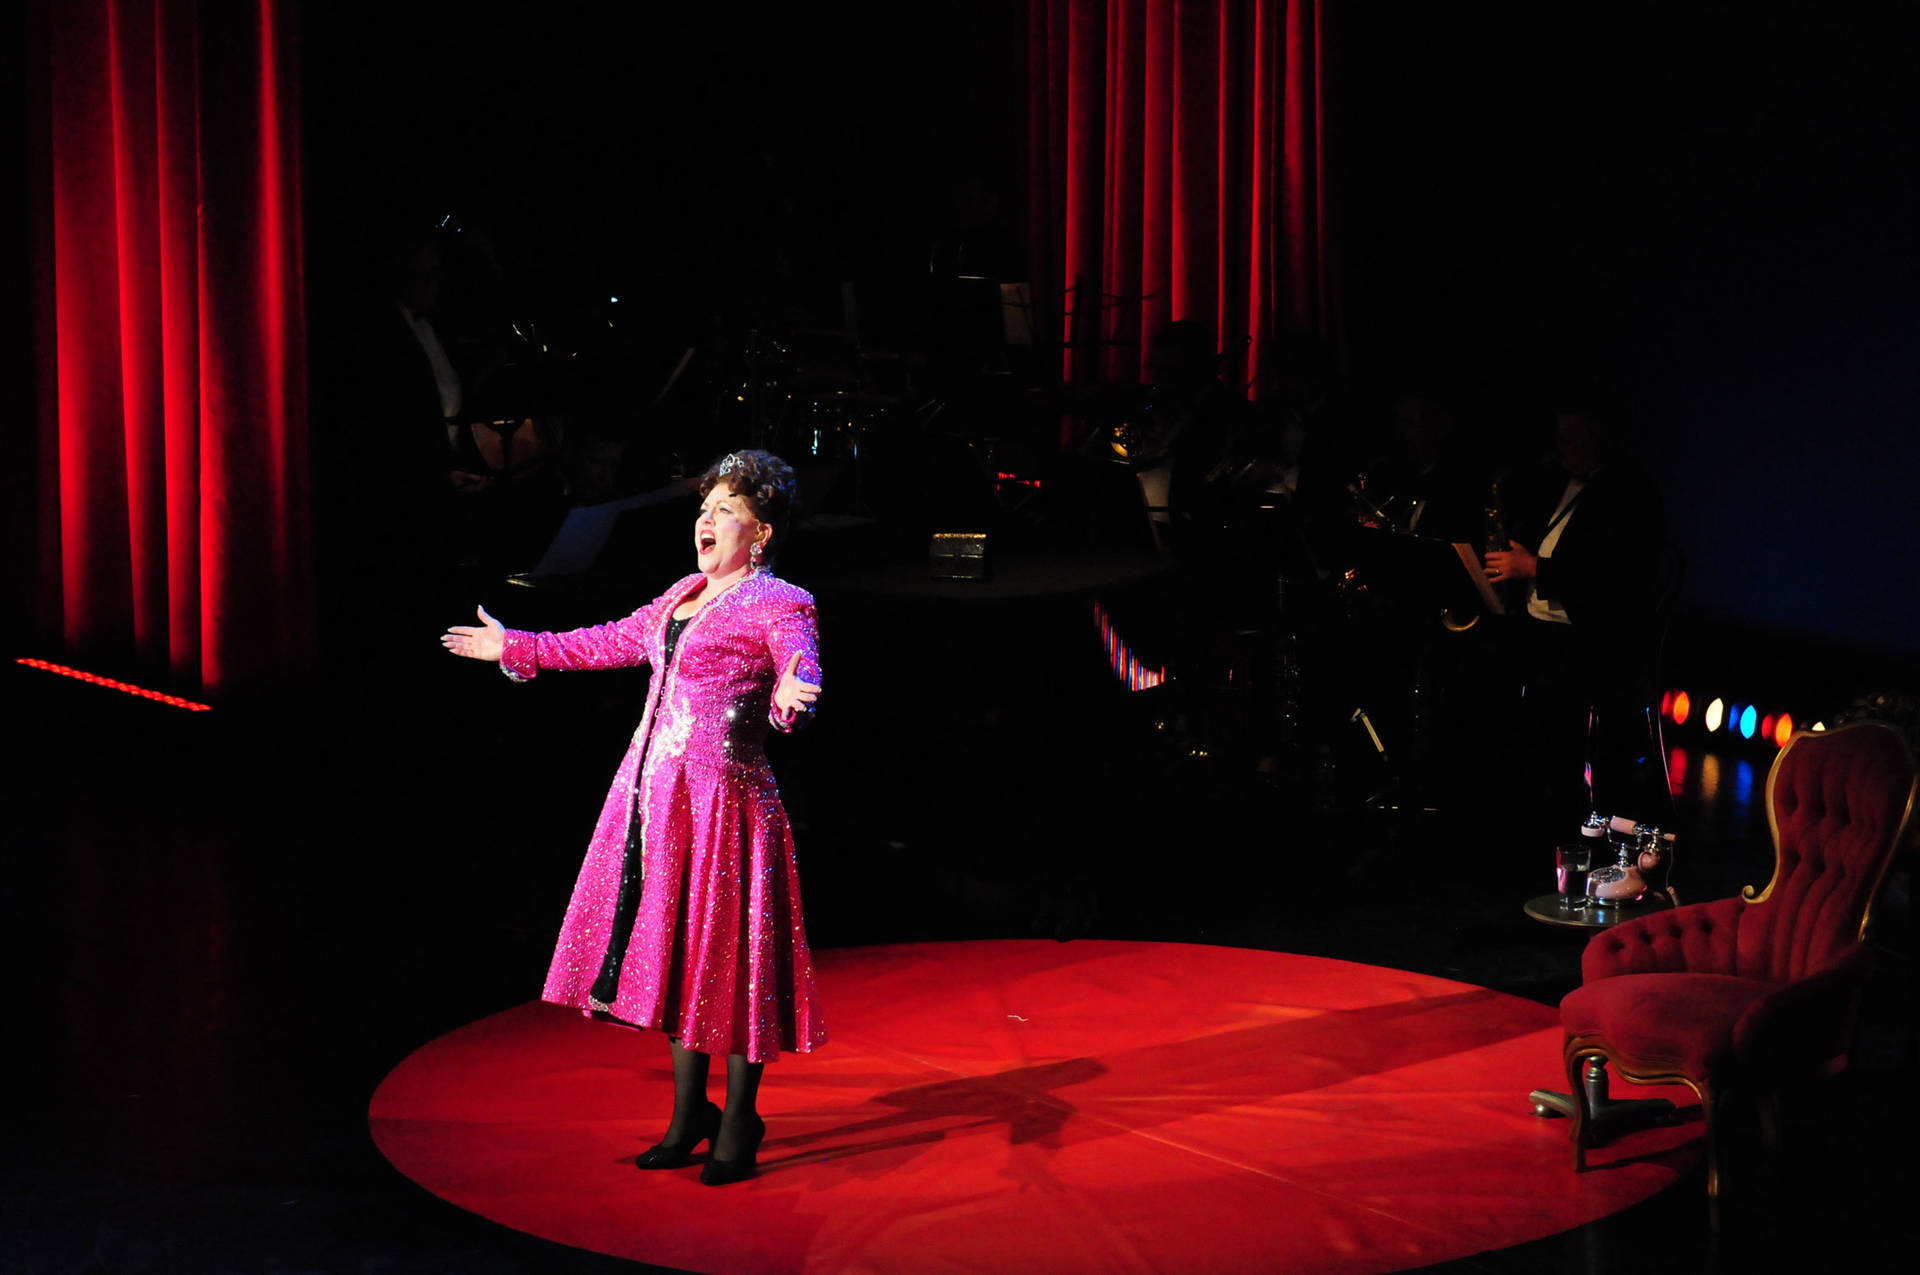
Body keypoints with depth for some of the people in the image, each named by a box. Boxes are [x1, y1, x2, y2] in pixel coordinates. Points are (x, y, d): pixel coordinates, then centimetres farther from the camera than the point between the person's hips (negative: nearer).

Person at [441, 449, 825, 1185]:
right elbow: (615, 642, 28)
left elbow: (803, 671, -24)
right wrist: (516, 647, 34)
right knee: (672, 948, 12)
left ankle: (737, 1124, 11)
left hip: (722, 795, -8)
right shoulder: (687, 594, 16)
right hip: (656, 792, 8)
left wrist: (789, 696, -48)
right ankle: (688, 1114, 23)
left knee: (727, 955, -2)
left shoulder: (779, 605, -6)